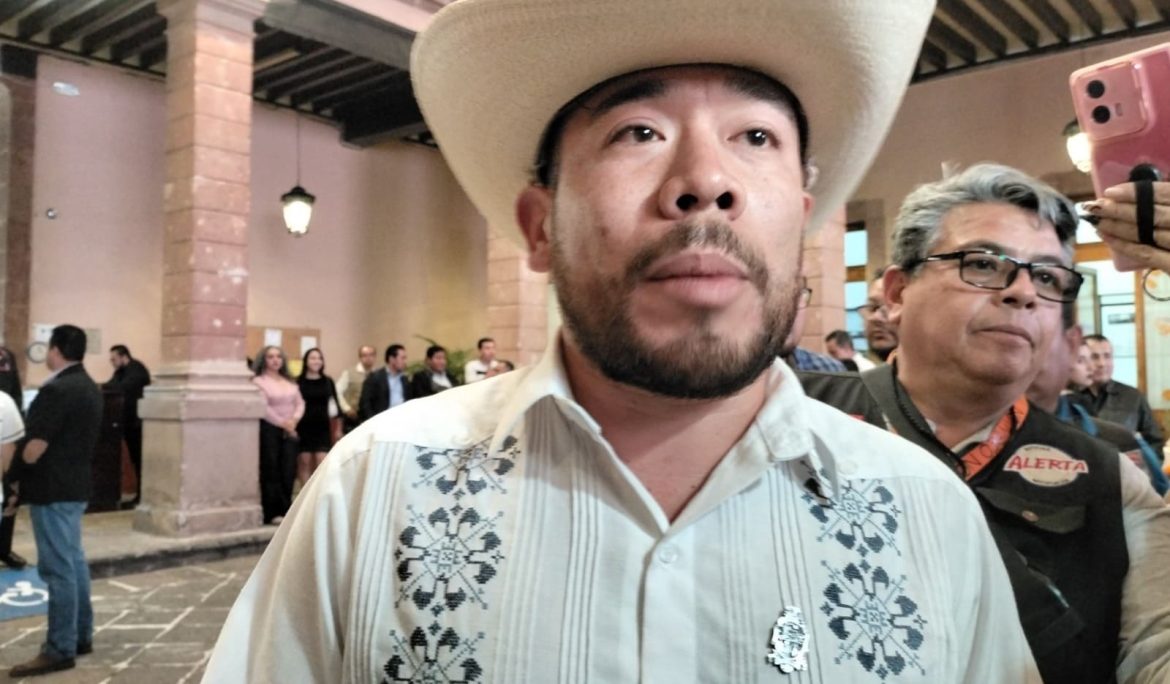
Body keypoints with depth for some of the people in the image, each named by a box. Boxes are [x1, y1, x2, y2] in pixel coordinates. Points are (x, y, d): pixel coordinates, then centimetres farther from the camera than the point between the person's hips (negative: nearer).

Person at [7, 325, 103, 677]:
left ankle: (59, 650, 1)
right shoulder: (89, 387, 11)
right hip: (74, 485, 9)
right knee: (73, 561, 14)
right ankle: (81, 636, 22)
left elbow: (34, 448, -20)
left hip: (52, 489, -9)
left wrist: (17, 466, 0)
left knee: (57, 568, -5)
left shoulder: (56, 390, -19)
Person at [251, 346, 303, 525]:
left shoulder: (290, 381, 16)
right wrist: (282, 423, -12)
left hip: (290, 430, 5)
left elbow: (300, 403, 11)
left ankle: (285, 511, 8)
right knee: (271, 472, -4)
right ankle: (272, 513, 0)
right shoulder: (259, 381, -3)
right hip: (269, 430, -5)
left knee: (288, 472, 1)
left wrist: (294, 420, -7)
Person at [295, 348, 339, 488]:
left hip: (322, 427, 2)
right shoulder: (298, 381, -3)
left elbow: (334, 404, 10)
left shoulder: (328, 381, 6)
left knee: (322, 463, -4)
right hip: (303, 427, -1)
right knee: (304, 462, 4)